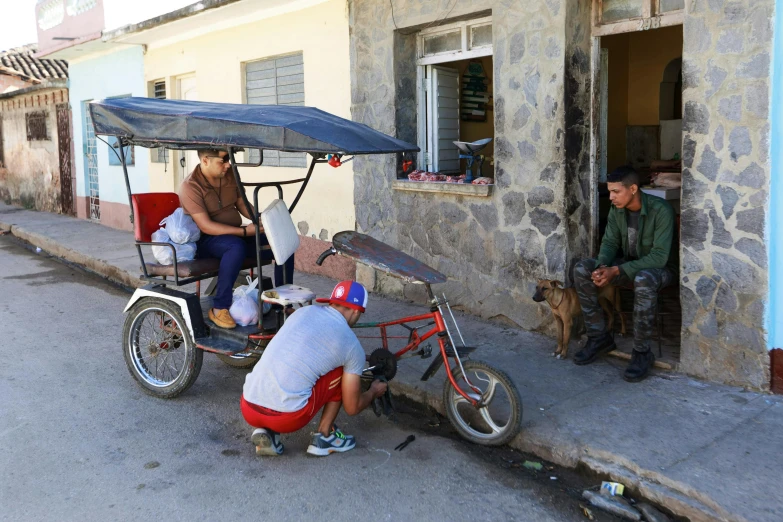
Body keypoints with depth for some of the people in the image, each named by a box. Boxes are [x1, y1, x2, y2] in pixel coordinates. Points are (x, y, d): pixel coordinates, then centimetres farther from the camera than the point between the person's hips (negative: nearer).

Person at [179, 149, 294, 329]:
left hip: (236, 234, 7)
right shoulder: (190, 187, -18)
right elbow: (205, 226, -24)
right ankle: (219, 308, -31)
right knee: (237, 246, -41)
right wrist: (245, 231, -29)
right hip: (206, 241, -7)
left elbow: (241, 203, 13)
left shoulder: (230, 174, 2)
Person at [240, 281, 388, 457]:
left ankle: (266, 432, 13)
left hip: (247, 409, 5)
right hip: (286, 418, -4)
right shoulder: (352, 345, 3)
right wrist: (374, 392, 35)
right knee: (342, 373, 15)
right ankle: (324, 438, 18)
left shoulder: (303, 311, 16)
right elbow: (352, 408, 12)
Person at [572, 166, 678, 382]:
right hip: (629, 265, 6)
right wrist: (602, 266, -24)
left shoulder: (661, 210, -25)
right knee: (582, 269, -17)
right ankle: (599, 337, -7)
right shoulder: (617, 209, -5)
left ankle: (642, 352, -27)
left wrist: (617, 271, -34)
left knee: (644, 280, -43)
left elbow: (659, 256, -29)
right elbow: (610, 242, 0)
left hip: (660, 268, -6)